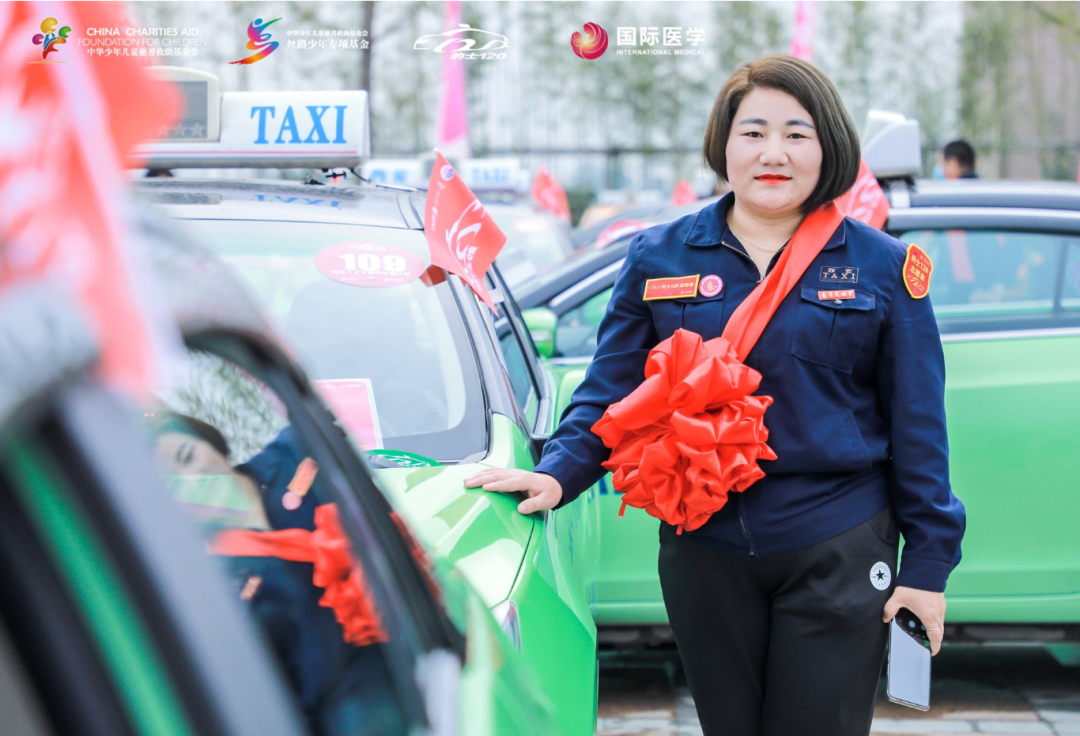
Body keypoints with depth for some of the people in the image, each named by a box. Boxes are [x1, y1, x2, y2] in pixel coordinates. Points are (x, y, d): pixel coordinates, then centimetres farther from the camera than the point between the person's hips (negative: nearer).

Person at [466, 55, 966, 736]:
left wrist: (928, 561, -1)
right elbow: (611, 390, 6)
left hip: (837, 553, -2)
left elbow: (916, 422, 2)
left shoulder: (883, 267, 1)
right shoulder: (659, 258, 4)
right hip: (705, 549, 2)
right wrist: (558, 474, -12)